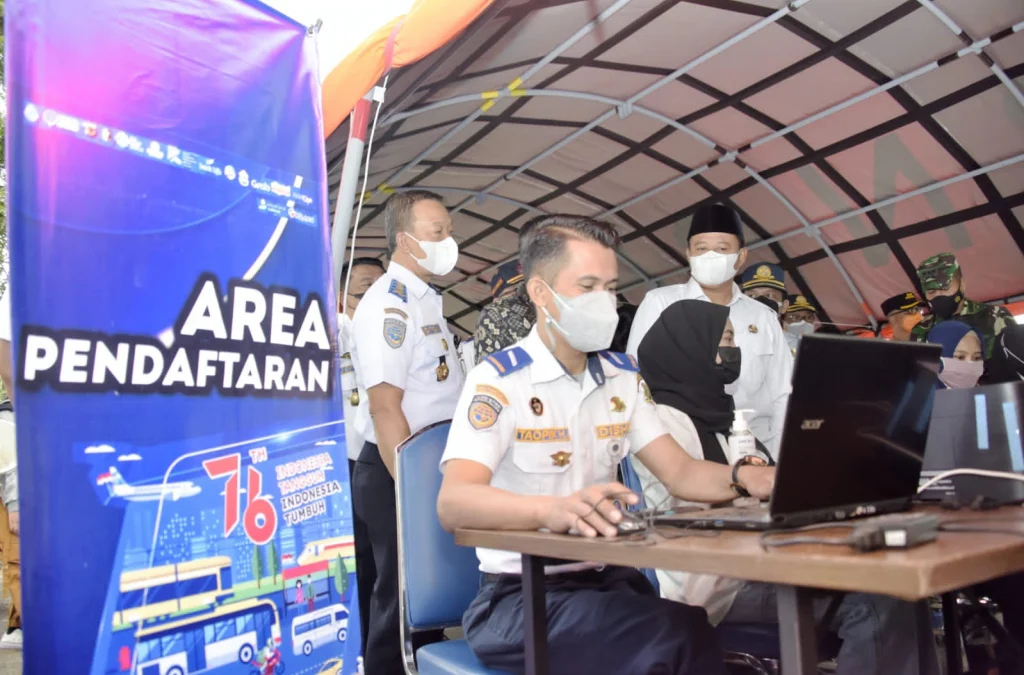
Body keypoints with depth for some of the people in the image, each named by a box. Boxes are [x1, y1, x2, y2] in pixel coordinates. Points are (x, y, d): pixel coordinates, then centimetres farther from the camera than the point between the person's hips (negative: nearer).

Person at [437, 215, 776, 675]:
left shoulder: (622, 376, 9)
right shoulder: (497, 381, -13)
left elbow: (679, 472, 7)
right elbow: (454, 504, -25)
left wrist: (743, 478, -15)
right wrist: (553, 509, -44)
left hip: (607, 580, 6)